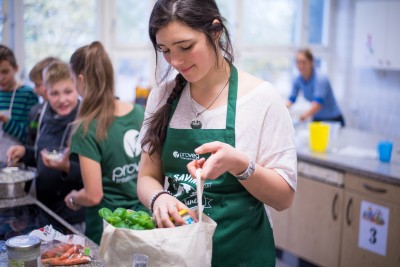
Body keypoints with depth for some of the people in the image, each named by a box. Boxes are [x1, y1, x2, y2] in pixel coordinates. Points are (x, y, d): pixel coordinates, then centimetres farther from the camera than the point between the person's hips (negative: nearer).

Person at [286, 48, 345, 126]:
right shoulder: (298, 80, -6)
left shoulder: (321, 79, -23)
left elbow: (318, 103, -35)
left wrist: (304, 115, -51)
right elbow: (291, 100, -5)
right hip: (317, 119, 5)